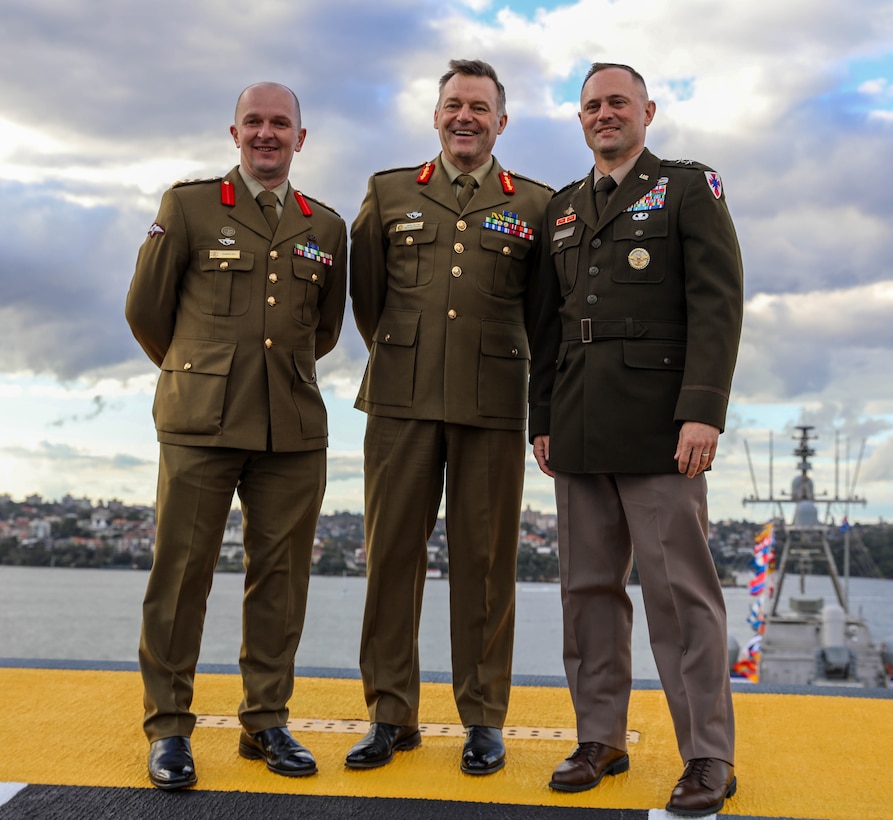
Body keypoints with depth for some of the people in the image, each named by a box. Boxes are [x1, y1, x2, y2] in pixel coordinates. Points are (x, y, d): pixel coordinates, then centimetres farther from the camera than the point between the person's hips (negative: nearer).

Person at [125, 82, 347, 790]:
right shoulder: (188, 206, 6)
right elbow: (146, 307, 10)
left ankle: (266, 722, 18)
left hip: (294, 431, 3)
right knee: (181, 575, 0)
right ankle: (169, 729, 12)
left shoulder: (327, 228, 14)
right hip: (201, 425, -2)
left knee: (280, 577, 6)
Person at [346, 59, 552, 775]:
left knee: (484, 562, 3)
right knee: (392, 554, 3)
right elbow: (365, 296, 17)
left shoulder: (535, 204, 9)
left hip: (492, 406, -1)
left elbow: (541, 310, 14)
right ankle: (392, 716, 14)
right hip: (401, 400, 1)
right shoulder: (388, 194, 12)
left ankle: (484, 720, 13)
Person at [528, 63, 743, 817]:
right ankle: (600, 738, 18)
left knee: (681, 590, -4)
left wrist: (703, 411, -16)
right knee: (590, 587, 8)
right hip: (580, 430, 5)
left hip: (658, 427, -5)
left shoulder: (689, 189, 4)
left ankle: (709, 756, 5)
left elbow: (718, 303, -6)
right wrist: (541, 418, 12)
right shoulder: (562, 208, 20)